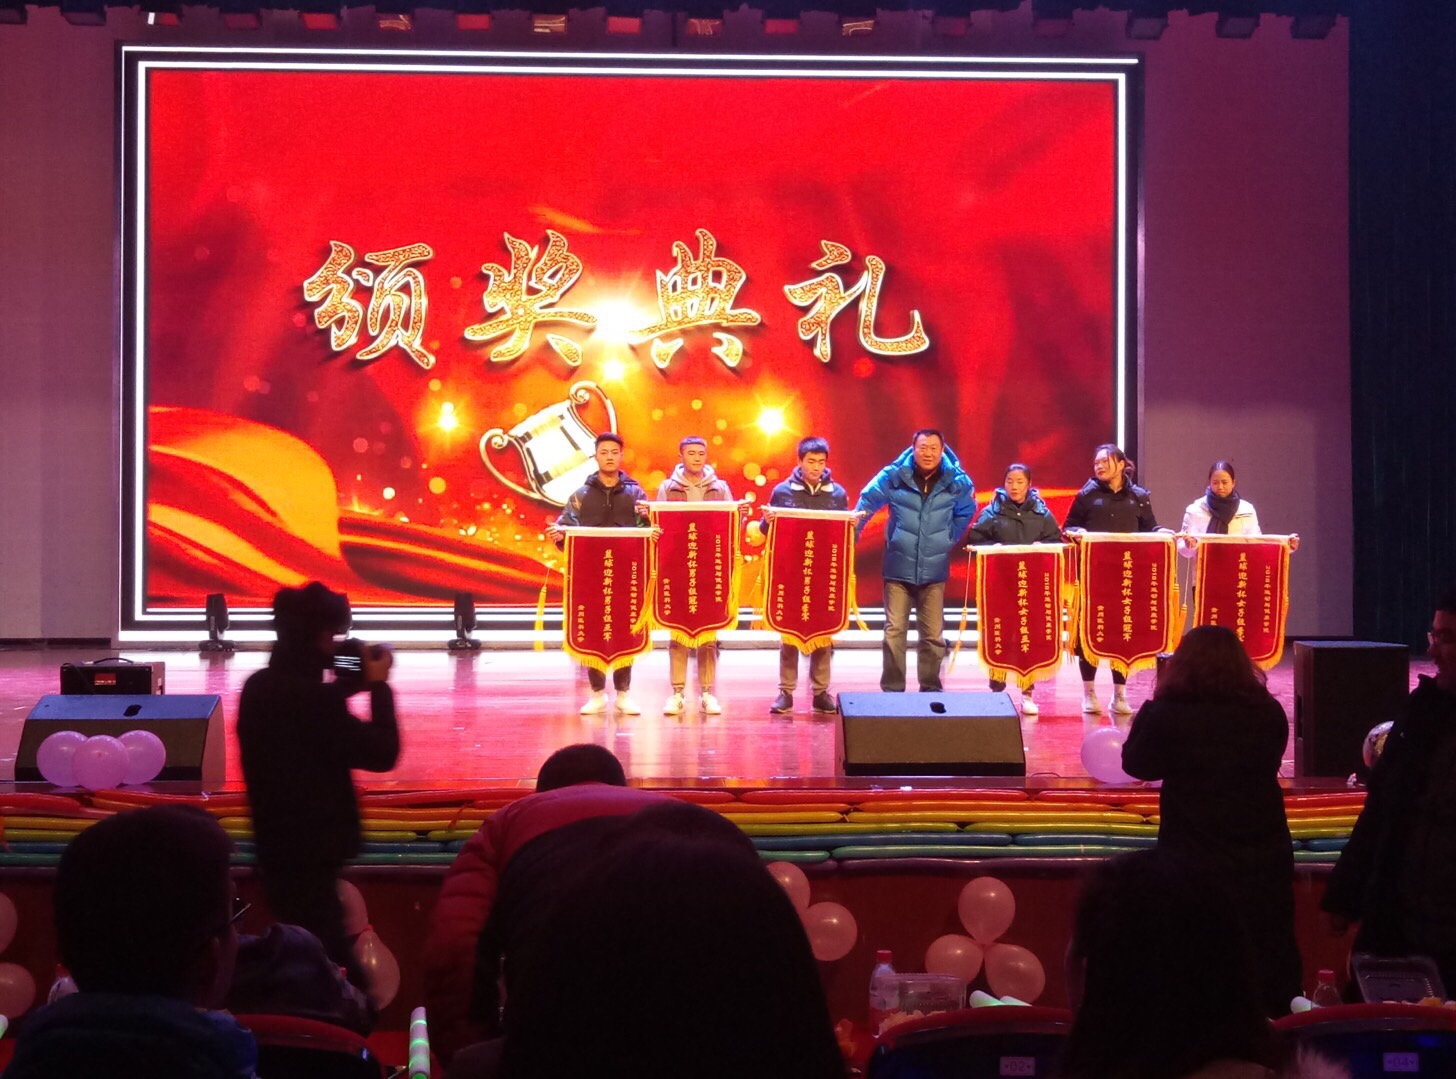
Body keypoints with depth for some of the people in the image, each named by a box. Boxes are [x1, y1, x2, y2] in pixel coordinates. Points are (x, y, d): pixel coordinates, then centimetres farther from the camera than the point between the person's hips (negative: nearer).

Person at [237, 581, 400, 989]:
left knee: (306, 942, 18)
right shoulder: (312, 698, -24)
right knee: (324, 950, -3)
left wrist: (352, 683, 15)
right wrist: (379, 686, -7)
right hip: (310, 847, -9)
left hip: (278, 843, 9)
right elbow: (382, 752, -18)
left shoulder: (259, 687, 4)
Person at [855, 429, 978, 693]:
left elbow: (966, 512, 18)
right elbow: (867, 502, 4)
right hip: (898, 567, -1)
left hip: (934, 570, 1)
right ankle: (892, 689, 4)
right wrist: (849, 535, -3)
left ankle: (930, 688, 16)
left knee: (933, 634, 5)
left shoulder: (956, 481, -1)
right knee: (894, 631, -3)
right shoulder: (894, 476, -6)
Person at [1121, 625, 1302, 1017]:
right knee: (1271, 972, 12)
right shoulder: (1268, 713, -4)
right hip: (1264, 862, 2)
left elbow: (1135, 763, 3)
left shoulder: (1168, 715, -12)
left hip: (1193, 864, -2)